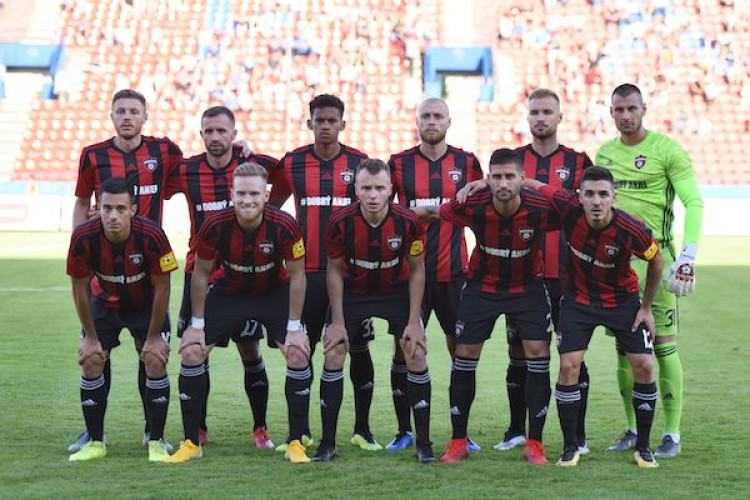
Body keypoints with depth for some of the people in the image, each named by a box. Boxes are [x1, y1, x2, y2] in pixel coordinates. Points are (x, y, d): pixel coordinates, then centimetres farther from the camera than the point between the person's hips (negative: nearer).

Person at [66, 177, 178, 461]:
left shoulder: (151, 236, -32)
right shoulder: (83, 238, -29)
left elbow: (161, 288, -19)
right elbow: (79, 289, -13)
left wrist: (154, 337, -14)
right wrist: (90, 337, -9)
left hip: (146, 304, -1)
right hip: (104, 302, 2)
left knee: (155, 362, -14)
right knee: (90, 362, -8)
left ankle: (156, 442, 0)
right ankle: (95, 442, 5)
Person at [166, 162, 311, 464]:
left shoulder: (284, 226, -28)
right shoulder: (215, 226, -26)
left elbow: (297, 275, -14)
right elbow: (201, 274, -10)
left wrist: (294, 327, -15)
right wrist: (197, 324, -8)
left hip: (274, 292, -1)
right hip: (228, 291, 1)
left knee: (298, 354, -18)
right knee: (191, 353, -10)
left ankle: (296, 444, -5)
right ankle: (191, 443, 3)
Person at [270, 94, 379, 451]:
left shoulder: (360, 163, 2)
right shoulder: (292, 163, 4)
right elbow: (271, 205, 16)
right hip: (307, 271, 0)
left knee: (359, 348, 4)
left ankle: (362, 429, 14)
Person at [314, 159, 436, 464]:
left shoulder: (407, 222, -24)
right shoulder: (340, 222, -23)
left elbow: (416, 270, -10)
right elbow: (334, 270, -8)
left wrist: (413, 322, -12)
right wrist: (337, 322, -10)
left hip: (397, 290, 0)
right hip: (353, 291, 0)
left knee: (416, 355, -9)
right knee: (333, 355, -7)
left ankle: (423, 444, 1)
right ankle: (327, 443, 4)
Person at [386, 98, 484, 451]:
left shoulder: (466, 162, 5)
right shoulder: (399, 163, 3)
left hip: (453, 272, 1)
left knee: (460, 348, 2)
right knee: (404, 348, 0)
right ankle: (404, 430, 11)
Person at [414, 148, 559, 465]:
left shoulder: (540, 209, -25)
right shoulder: (474, 207, -23)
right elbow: (437, 212, -4)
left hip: (528, 287, 0)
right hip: (482, 286, 1)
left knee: (537, 353, -9)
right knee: (465, 355, -1)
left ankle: (534, 444, 2)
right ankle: (458, 442, 11)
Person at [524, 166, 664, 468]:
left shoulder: (631, 230, -28)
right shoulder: (569, 208, -25)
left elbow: (656, 260, -8)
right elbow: (532, 185, -9)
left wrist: (647, 307, -2)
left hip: (622, 300, -1)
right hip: (578, 299, 1)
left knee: (644, 366, -6)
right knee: (569, 366, -9)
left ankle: (643, 447, 11)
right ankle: (570, 447, 5)